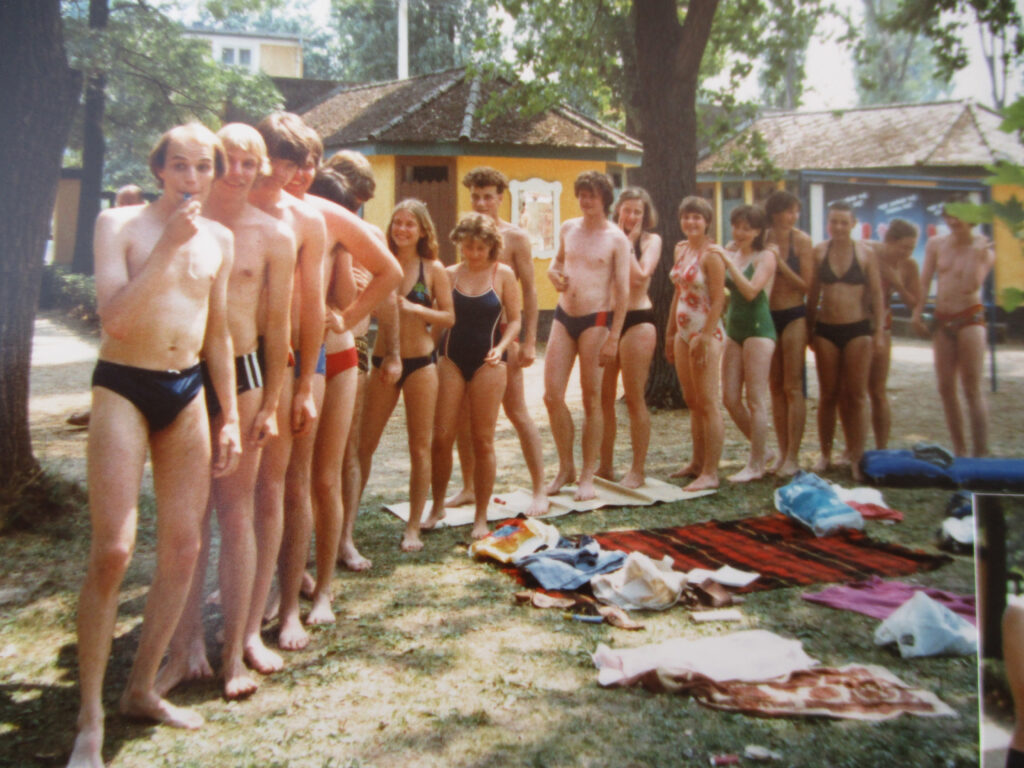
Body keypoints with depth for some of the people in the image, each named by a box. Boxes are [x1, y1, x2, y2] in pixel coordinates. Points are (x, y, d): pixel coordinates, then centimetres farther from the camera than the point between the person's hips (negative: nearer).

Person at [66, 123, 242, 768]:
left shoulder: (218, 238, 10)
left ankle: (143, 690, 24)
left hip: (187, 393, 6)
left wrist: (230, 416, 12)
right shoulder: (120, 223, -4)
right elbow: (114, 317, -18)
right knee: (113, 552, -11)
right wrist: (168, 245, -20)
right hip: (124, 387, -5)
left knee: (184, 549, 6)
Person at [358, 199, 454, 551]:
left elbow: (448, 317, -1)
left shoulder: (434, 269, 0)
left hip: (420, 363, -1)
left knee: (420, 447, 5)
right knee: (364, 443, 2)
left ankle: (413, 527, 16)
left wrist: (413, 308, -15)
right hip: (382, 361, 1)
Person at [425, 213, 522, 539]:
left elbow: (514, 319, 3)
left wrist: (501, 348, -14)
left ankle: (481, 517, 12)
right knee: (441, 437, -2)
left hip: (487, 362, -2)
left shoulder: (503, 274, 1)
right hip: (452, 359, 2)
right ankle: (437, 507, 18)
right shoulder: (450, 274, 6)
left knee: (483, 440, 1)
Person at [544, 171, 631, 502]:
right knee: (552, 395, 0)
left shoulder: (617, 239, -4)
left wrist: (613, 337, -13)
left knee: (591, 400, 2)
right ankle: (566, 467, 17)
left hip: (595, 320, -5)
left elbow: (623, 290, -7)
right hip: (564, 316, 5)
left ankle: (588, 476, 11)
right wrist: (553, 273, 3)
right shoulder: (568, 228, 9)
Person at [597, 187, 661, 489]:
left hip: (637, 320, -5)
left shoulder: (650, 240, 1)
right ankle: (605, 466, 17)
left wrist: (629, 244, -9)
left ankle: (638, 470, 7)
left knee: (634, 398, -2)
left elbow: (640, 276, -15)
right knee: (603, 397, 7)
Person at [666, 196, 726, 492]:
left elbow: (718, 301, -16)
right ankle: (697, 462, 25)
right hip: (683, 332, 8)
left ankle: (710, 473, 1)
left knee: (707, 404, -4)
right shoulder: (681, 249, 12)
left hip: (705, 333, -8)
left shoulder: (711, 254, -12)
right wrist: (670, 332, 18)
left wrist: (704, 339, -20)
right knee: (692, 401, 14)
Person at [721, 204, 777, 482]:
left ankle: (756, 465, 4)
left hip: (758, 329, -7)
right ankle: (760, 451, 23)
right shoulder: (731, 255, 13)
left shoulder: (765, 256, -5)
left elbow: (751, 291, -18)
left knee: (755, 400, -4)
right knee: (730, 398, 5)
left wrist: (728, 261, -18)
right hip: (734, 329, 7)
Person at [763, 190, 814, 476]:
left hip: (794, 316, -4)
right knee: (776, 387, 7)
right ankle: (782, 451, 15)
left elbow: (807, 285, -9)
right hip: (767, 316, 4)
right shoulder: (762, 241, 3)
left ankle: (793, 456, 1)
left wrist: (780, 265, -18)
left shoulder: (801, 241, -5)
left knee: (793, 388, -3)